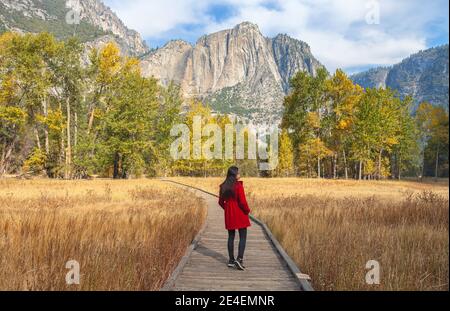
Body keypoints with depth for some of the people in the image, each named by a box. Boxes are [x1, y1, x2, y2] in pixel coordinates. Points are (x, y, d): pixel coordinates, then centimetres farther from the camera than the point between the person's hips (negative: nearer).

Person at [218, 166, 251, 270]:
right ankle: (239, 259, -8)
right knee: (243, 237, 3)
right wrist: (247, 211, -1)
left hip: (229, 215, 6)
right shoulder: (238, 186, -15)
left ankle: (231, 260, 18)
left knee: (231, 236, 13)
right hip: (240, 214, -6)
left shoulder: (223, 186, 4)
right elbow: (242, 202, -17)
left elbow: (221, 202, 10)